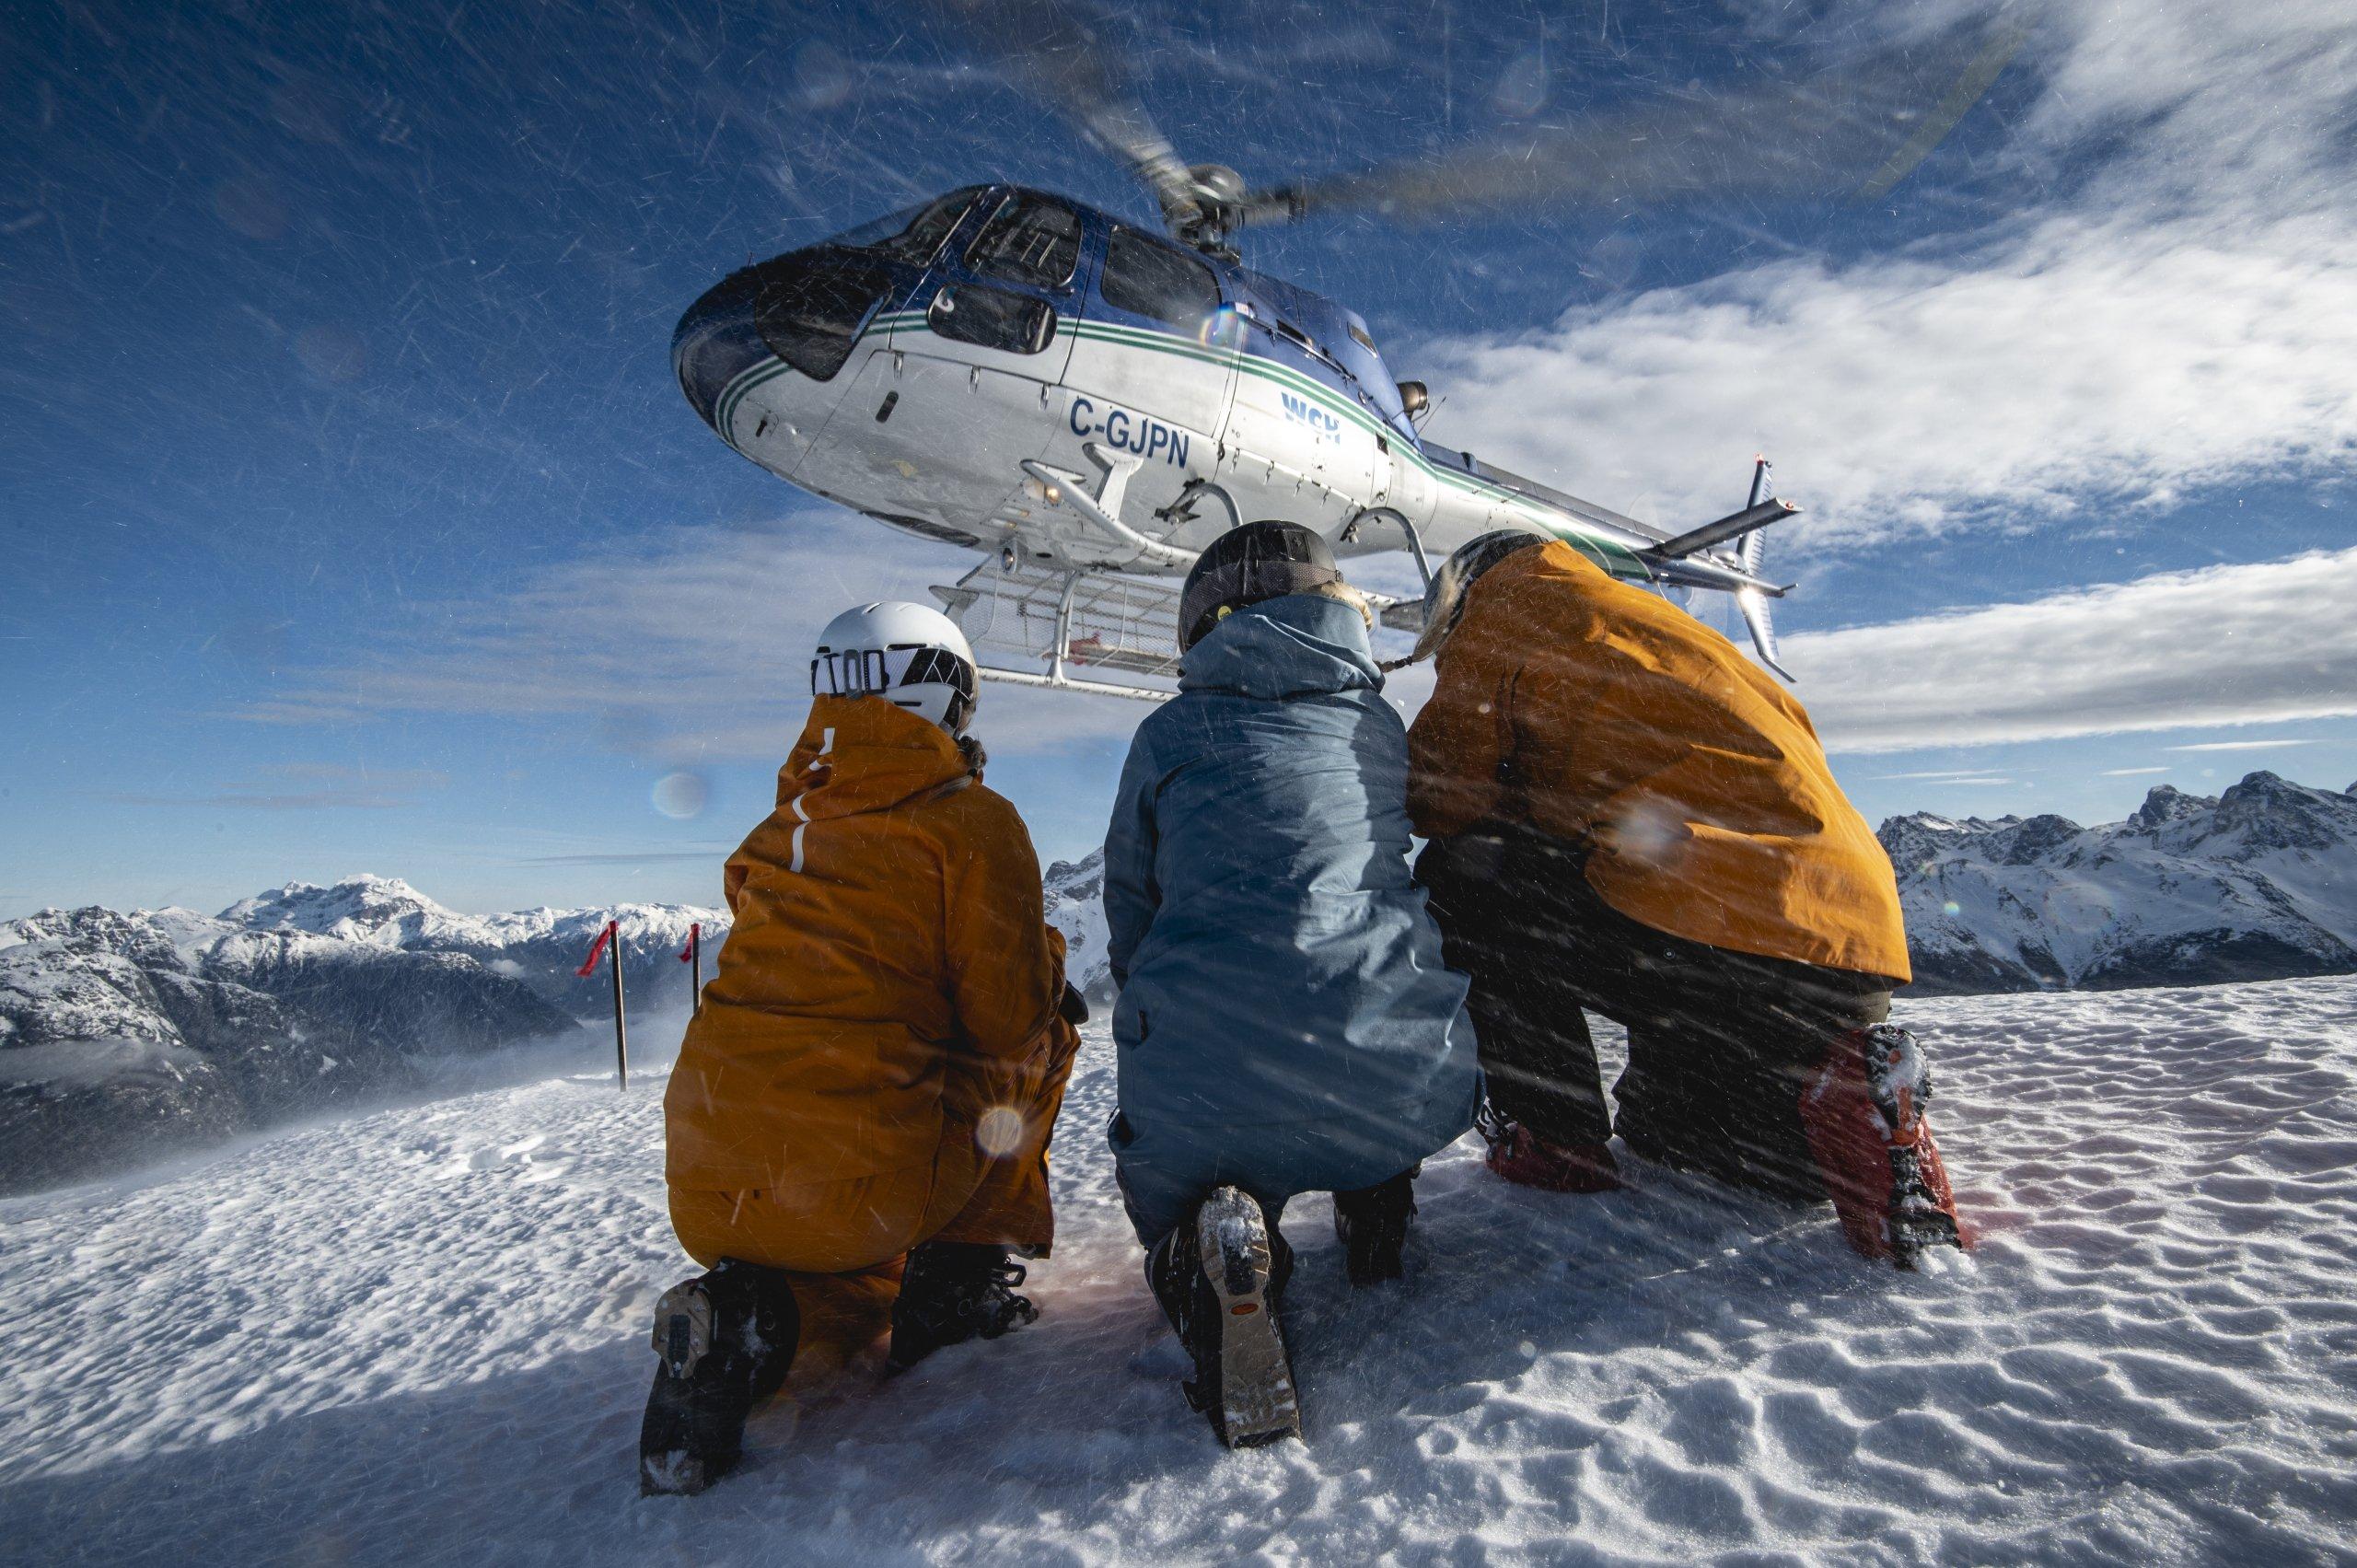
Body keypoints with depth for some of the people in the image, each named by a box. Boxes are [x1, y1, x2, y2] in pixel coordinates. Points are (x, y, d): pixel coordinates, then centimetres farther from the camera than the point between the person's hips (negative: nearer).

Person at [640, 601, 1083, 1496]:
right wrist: (1044, 962, 14)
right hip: (860, 1191, -6)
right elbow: (1007, 1023, -7)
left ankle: (744, 1321, 4)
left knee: (861, 1281, 36)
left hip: (707, 1202, 6)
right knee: (1045, 1035, 17)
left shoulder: (781, 828, 13)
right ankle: (957, 1274, 13)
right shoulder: (972, 823, -6)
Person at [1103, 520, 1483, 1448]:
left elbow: (1131, 913, 15)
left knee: (1173, 1207, 27)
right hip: (1400, 1075, 4)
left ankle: (1210, 1258, -9)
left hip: (1209, 1077, -3)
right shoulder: (1382, 726, 17)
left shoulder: (1173, 732, 7)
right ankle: (1376, 1200, 18)